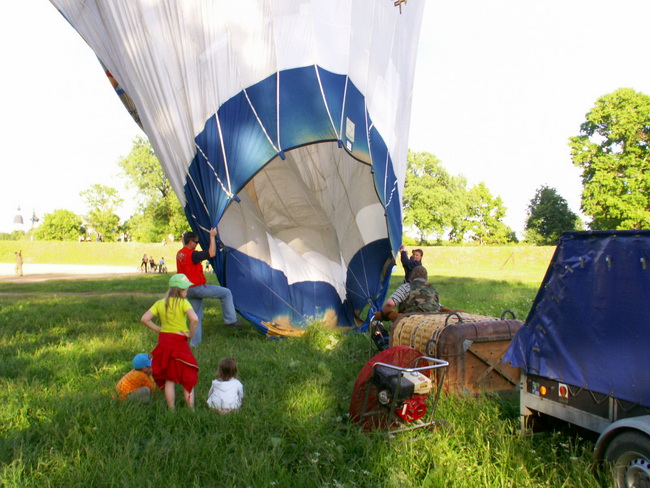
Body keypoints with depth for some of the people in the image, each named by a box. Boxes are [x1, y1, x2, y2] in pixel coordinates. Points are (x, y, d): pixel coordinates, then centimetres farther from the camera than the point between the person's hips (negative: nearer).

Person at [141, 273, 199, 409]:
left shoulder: (160, 303, 2)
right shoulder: (183, 302, -13)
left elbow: (144, 319, -3)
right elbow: (194, 319, -28)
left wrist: (159, 330, 3)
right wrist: (190, 333, -13)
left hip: (164, 342, 5)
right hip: (179, 343, -5)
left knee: (169, 379, 14)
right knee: (188, 379, 9)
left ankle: (171, 411, 19)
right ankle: (191, 410, 13)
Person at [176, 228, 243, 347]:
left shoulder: (179, 254, 10)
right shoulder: (192, 254, -20)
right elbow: (211, 253, -20)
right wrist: (212, 236, -13)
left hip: (188, 290, 9)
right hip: (198, 288, -9)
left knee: (196, 315, 18)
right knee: (226, 293, 0)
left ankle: (194, 342, 20)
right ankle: (230, 320, 2)